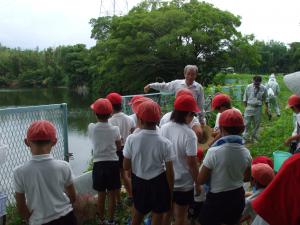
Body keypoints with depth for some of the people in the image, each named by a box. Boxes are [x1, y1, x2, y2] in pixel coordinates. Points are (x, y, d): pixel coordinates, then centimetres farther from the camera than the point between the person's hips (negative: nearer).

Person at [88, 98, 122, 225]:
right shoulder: (115, 129, -10)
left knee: (101, 195, 15)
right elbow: (119, 148, 0)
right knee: (112, 196, 12)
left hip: (98, 164, 1)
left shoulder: (91, 128, -9)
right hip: (113, 164, -1)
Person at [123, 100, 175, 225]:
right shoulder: (165, 143, -18)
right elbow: (169, 172, -12)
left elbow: (126, 166, -9)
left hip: (139, 182, 2)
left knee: (138, 214, 25)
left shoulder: (131, 139, -17)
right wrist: (170, 191, 2)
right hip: (158, 183, -1)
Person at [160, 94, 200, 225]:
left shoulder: (163, 129, -7)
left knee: (166, 213, 23)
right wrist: (197, 183, -5)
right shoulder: (189, 134, -22)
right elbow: (192, 163, -19)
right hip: (184, 183, -5)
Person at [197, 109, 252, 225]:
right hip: (238, 197, 5)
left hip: (217, 199, -5)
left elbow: (201, 180, -16)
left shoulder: (213, 152, -24)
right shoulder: (246, 153, -9)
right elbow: (247, 178, 7)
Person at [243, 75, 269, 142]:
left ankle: (254, 137, 21)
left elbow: (266, 99, 9)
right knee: (247, 123, -4)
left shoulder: (263, 88, -2)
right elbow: (245, 98, 4)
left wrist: (266, 107, 7)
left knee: (256, 123, 8)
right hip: (249, 107, -1)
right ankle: (246, 137, 5)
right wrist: (245, 106, 3)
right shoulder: (249, 87, -3)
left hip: (258, 108, 1)